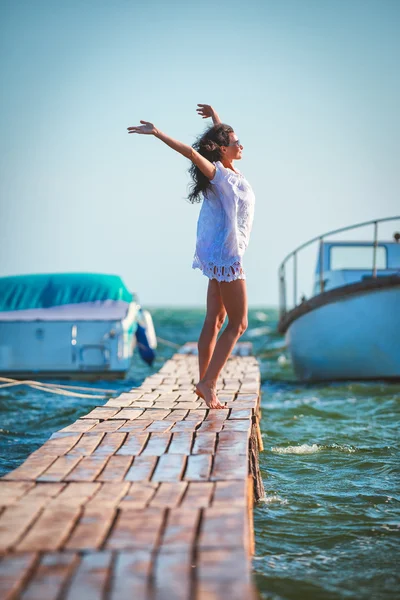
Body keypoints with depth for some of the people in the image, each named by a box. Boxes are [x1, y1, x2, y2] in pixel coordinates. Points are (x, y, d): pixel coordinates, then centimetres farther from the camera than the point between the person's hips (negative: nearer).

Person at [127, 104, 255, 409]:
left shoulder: (229, 172, 11)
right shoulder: (218, 173, -14)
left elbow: (223, 135, 31)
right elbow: (191, 152, -30)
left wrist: (215, 115, 36)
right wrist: (157, 133, -34)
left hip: (221, 257, 9)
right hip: (226, 255, -9)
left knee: (214, 321, 11)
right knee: (238, 323, -4)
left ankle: (205, 382, 15)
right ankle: (209, 382, -5)